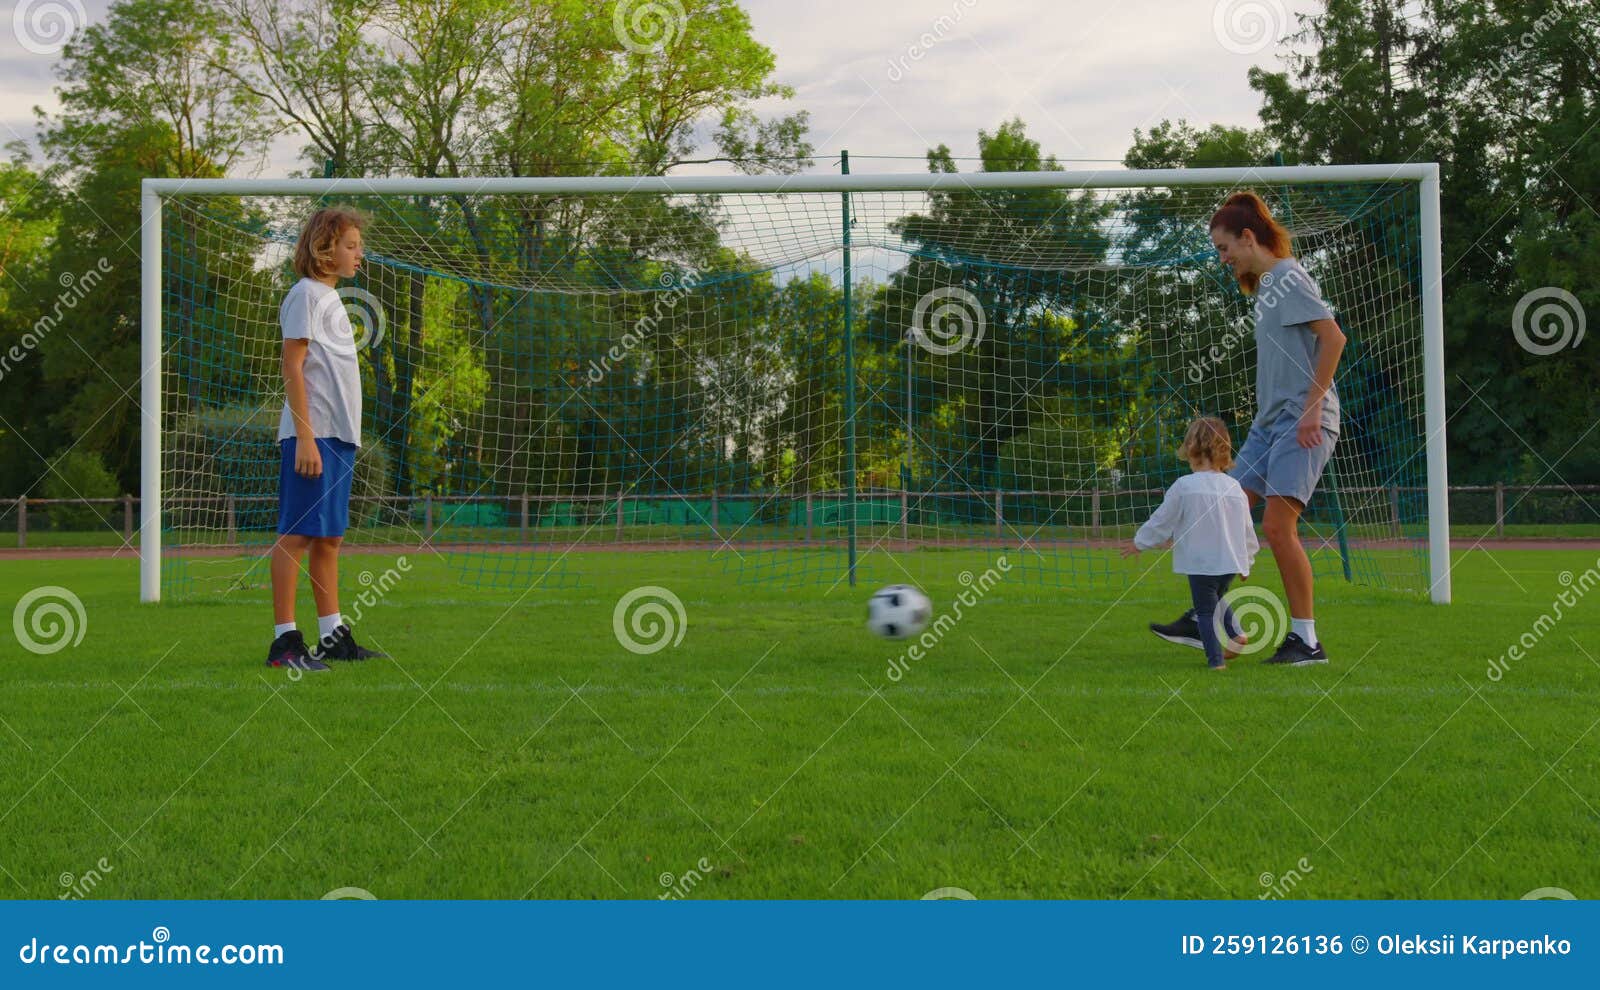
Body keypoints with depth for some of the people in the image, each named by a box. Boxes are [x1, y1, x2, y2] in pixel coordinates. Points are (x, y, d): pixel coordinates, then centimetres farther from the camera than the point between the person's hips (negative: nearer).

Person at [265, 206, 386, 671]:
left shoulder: (330, 297, 20)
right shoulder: (306, 294, -7)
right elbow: (292, 367, -13)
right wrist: (305, 437, -19)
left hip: (339, 435, 9)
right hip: (311, 435, -9)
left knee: (329, 537, 11)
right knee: (297, 535, -8)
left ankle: (333, 636, 16)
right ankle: (284, 640, -6)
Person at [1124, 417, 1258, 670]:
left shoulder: (1183, 487, -10)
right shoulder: (1234, 487, 4)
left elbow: (1161, 523, -1)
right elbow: (1247, 528, 14)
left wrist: (1139, 543, 15)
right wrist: (1247, 559, 29)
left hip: (1201, 562, -5)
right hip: (1232, 562, 5)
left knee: (1205, 610, 4)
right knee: (1217, 599, 29)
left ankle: (1216, 658, -4)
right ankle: (1235, 633, 11)